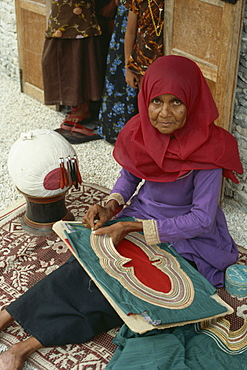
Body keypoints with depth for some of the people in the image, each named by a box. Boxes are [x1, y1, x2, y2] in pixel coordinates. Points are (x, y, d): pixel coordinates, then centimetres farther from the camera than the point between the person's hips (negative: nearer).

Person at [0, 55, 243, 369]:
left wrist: (132, 228, -28)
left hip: (186, 235, -4)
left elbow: (202, 219, -23)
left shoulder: (208, 148, -24)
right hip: (141, 214, 5)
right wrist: (110, 207, -13)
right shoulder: (140, 131, -9)